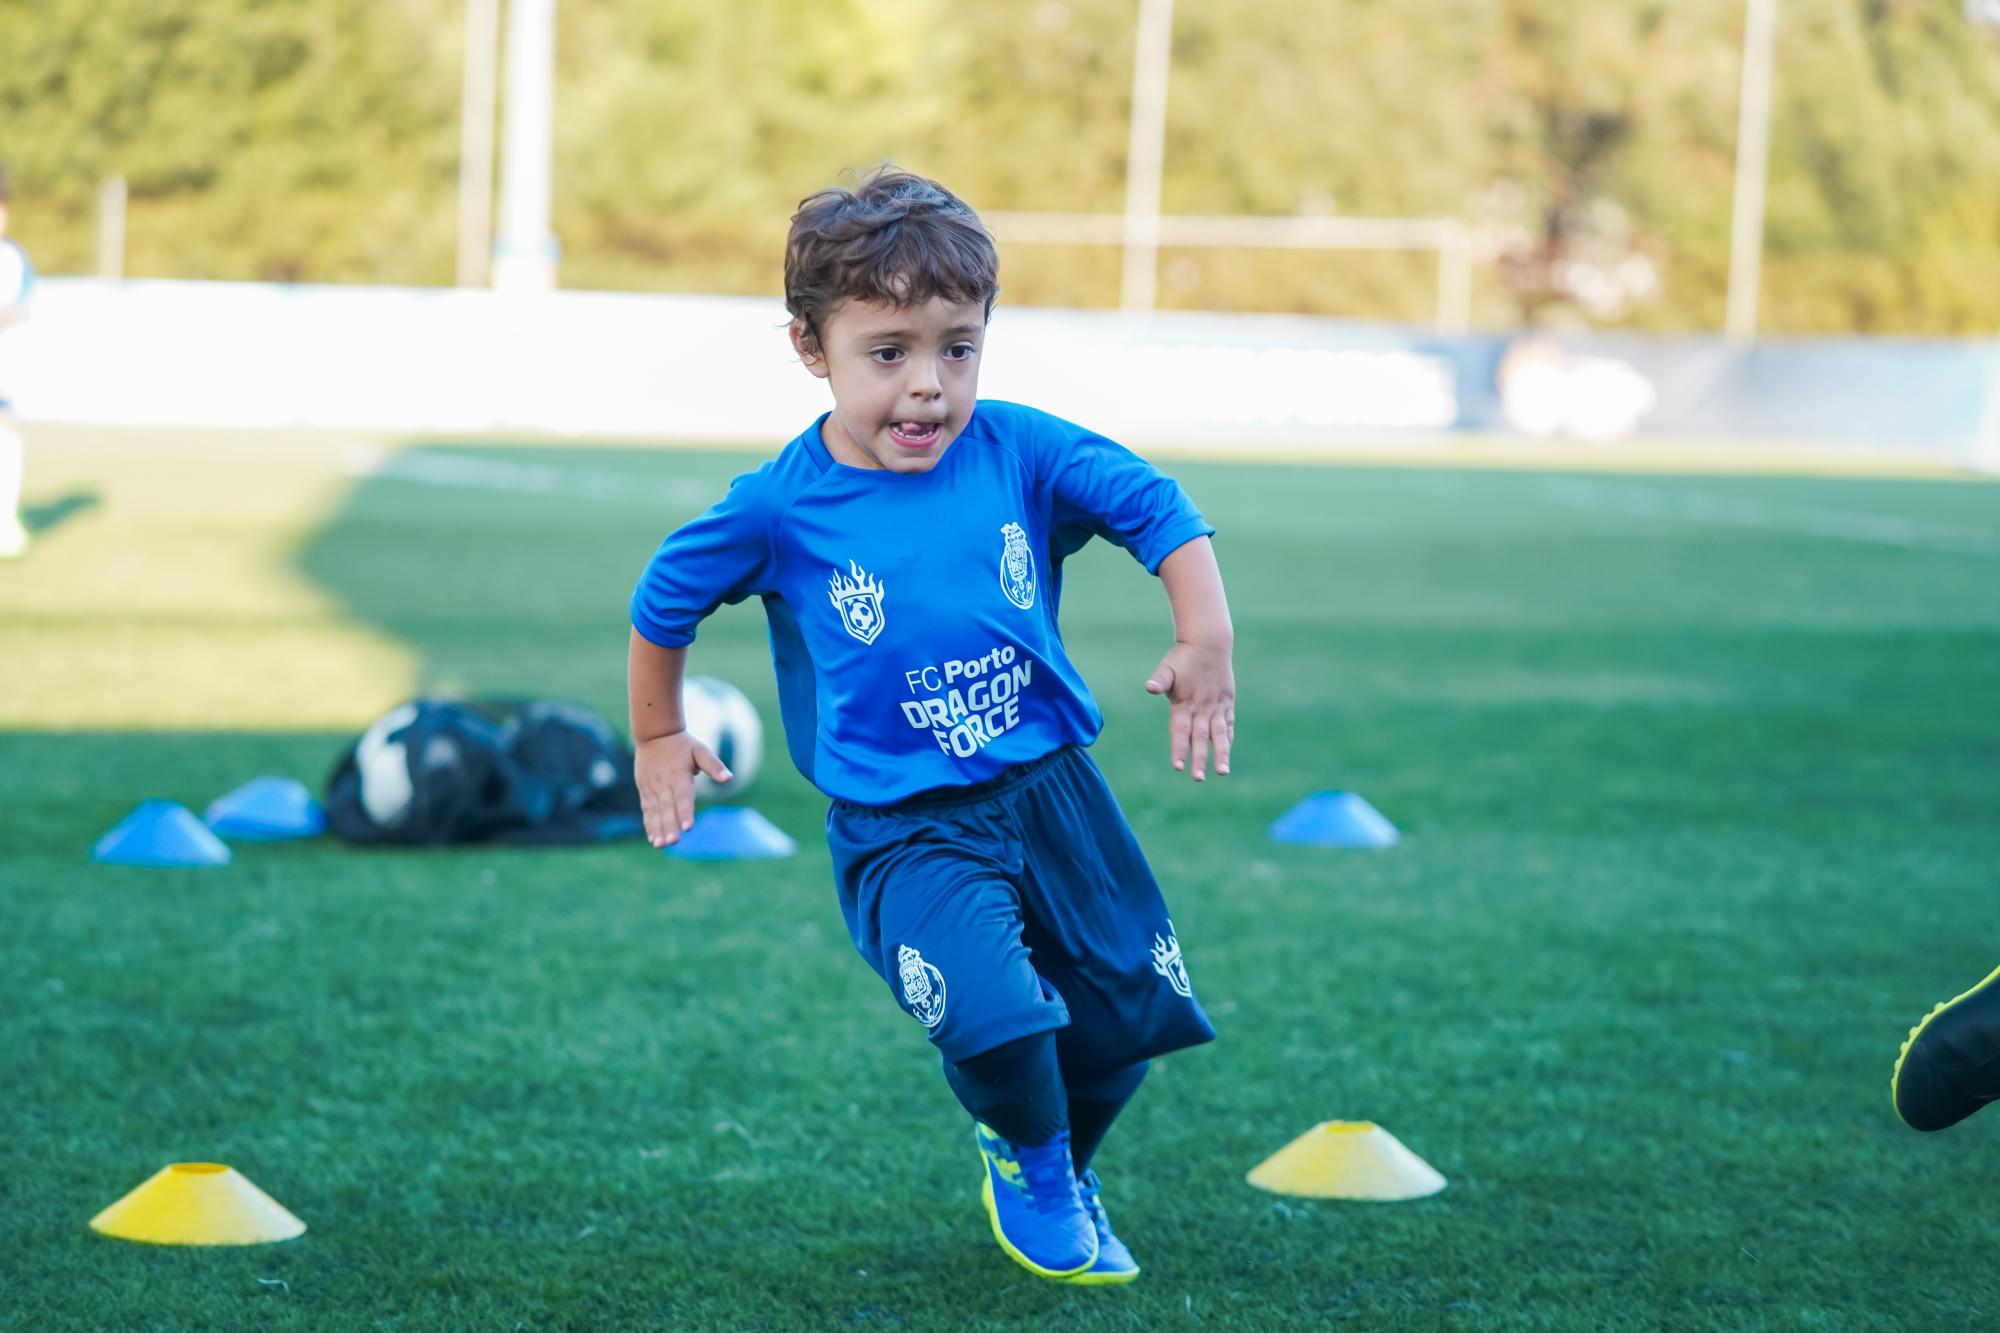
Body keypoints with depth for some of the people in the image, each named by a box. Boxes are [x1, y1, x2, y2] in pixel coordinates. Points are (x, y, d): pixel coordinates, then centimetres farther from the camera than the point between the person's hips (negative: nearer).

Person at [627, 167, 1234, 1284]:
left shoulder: (1019, 451, -8)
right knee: (996, 1010, -26)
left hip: (1053, 787, 4)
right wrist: (660, 741, 17)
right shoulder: (782, 508, -10)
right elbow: (664, 603, 6)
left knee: (1132, 1006, 7)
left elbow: (1159, 509, 2)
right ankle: (1031, 1163, 9)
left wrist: (1206, 643, -9)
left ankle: (1064, 1166, 40)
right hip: (905, 834, -3)